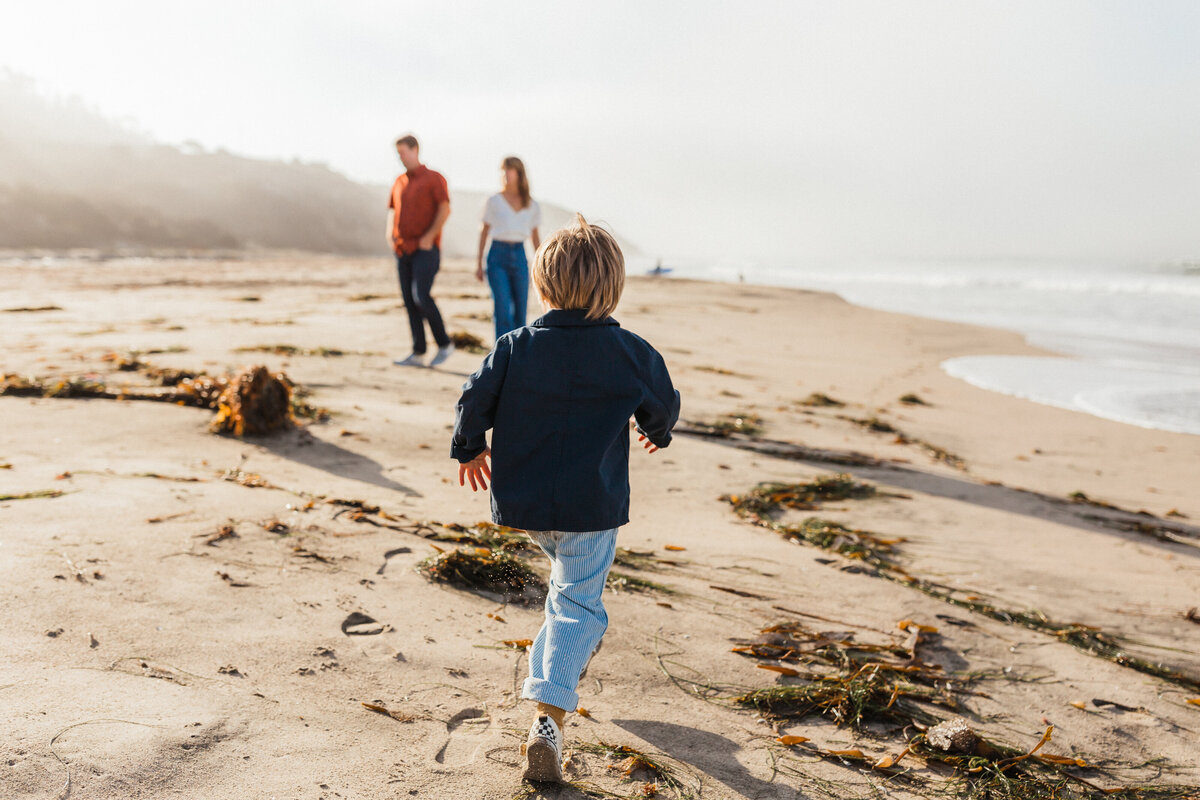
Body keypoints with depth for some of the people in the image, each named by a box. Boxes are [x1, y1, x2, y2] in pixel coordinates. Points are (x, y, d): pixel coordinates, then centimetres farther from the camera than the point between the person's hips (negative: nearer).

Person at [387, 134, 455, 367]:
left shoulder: (433, 178, -2)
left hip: (426, 249, -7)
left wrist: (429, 236, -19)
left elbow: (445, 210, -10)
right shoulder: (399, 182, 17)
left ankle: (444, 344, 0)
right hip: (403, 250, 7)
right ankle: (418, 354, 8)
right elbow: (392, 211, 24)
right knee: (409, 301, 4)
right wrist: (390, 233, 5)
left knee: (421, 297, -17)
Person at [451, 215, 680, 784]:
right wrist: (657, 434, 31)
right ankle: (548, 716, -8)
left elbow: (474, 400, -2)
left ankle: (578, 637, 53)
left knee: (569, 581, 33)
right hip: (594, 505, -3)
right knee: (578, 602, 4)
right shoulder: (632, 354, -7)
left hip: (521, 501, 3)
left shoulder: (514, 347, -7)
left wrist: (468, 449, 18)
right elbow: (663, 406, 8)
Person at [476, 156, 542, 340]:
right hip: (498, 256, -2)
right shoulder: (494, 201, 1)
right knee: (502, 307, -11)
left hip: (519, 256, 3)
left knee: (520, 309, 5)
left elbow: (535, 237, 14)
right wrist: (479, 263, 4)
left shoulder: (532, 206, 7)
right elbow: (484, 232, 6)